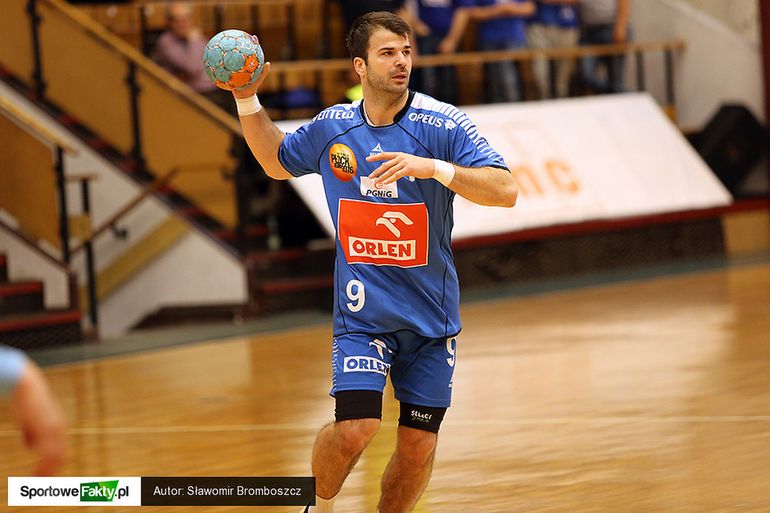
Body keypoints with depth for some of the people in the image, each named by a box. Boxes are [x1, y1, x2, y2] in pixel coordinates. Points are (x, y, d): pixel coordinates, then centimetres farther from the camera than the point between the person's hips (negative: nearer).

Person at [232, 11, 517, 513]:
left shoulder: (442, 123, -9)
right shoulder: (332, 127, 1)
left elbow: (506, 191, -18)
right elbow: (277, 162, 22)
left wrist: (432, 167, -30)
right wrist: (247, 100, 9)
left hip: (432, 315, 0)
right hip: (363, 309, 0)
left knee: (419, 446, 3)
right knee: (354, 430, -16)